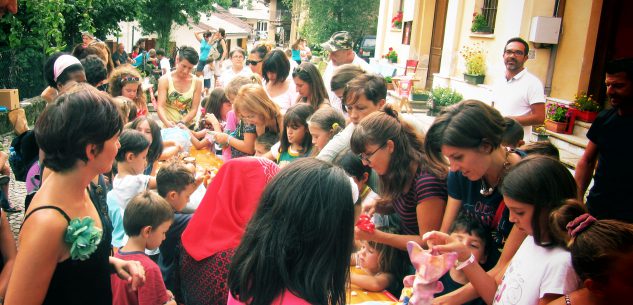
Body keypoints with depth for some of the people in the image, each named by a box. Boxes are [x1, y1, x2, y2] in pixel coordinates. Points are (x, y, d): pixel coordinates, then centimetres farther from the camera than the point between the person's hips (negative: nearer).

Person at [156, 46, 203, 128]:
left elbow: (194, 109, 0)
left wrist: (182, 122, -16)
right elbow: (160, 107, -9)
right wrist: (166, 122, -28)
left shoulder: (197, 82, 1)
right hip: (169, 127, -1)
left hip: (189, 127, 1)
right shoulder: (165, 80, -2)